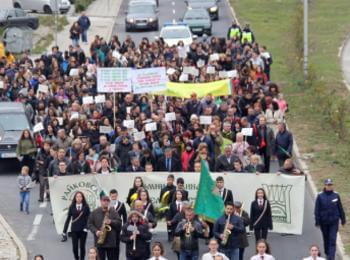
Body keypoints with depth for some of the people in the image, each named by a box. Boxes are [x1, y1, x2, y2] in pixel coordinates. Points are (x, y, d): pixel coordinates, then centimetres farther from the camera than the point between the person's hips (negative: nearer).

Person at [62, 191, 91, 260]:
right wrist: (64, 231, 3)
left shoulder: (86, 207, 0)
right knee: (75, 247, 0)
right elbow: (68, 219, 4)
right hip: (74, 230, 1)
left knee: (82, 247, 1)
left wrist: (86, 227, -14)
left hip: (83, 231, -1)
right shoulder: (72, 207, 2)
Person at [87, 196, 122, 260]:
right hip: (99, 242, 0)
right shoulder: (95, 212, 4)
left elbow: (119, 222, 3)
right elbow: (89, 224, 4)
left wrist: (111, 222, -16)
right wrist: (96, 231, -12)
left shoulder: (113, 212, 4)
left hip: (111, 241, 0)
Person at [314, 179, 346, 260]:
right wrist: (317, 221, -5)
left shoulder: (336, 195, -2)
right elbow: (317, 210, -3)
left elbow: (340, 208, 6)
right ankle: (327, 253, 35)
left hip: (334, 221, 0)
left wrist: (343, 219, 10)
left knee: (333, 240, -8)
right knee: (326, 238, 15)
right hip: (324, 221, 0)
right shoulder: (320, 196, -6)